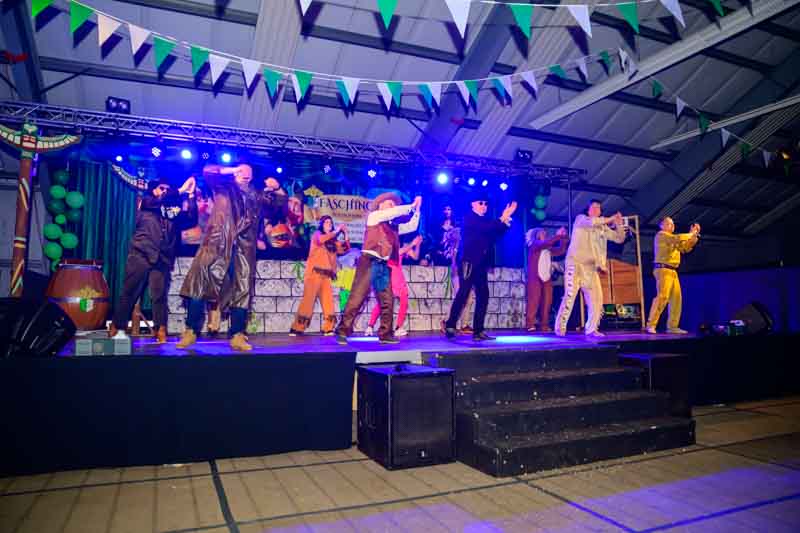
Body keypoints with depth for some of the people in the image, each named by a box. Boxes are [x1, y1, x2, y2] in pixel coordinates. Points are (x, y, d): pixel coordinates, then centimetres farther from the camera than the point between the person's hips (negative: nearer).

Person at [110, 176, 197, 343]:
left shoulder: (173, 210, 18)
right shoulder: (146, 202, 13)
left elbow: (192, 220, 6)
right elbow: (159, 201, -8)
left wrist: (190, 196, 1)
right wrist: (181, 191, -10)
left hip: (161, 259, 2)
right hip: (140, 255, -1)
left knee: (159, 295, -6)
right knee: (129, 293, 0)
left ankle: (160, 331, -6)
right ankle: (116, 328, 9)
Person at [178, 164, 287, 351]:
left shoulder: (257, 196, 24)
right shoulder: (224, 187, 18)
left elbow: (280, 202, 27)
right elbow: (207, 171, 6)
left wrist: (276, 187, 10)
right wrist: (233, 170, 9)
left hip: (244, 249, 3)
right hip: (217, 244, -2)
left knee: (241, 291, -1)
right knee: (201, 284, -9)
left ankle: (237, 336, 1)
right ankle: (190, 331, -4)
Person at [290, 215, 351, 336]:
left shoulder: (333, 241, 20)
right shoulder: (317, 234, 8)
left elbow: (344, 249, 13)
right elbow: (321, 239, -15)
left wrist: (345, 235, 5)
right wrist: (337, 231, -11)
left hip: (326, 275, 5)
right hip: (314, 272, -5)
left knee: (328, 301, -4)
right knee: (308, 299, -11)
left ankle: (328, 328, 0)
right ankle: (297, 328, -9)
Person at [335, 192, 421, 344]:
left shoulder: (392, 226, 20)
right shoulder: (374, 216, 5)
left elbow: (411, 227, 21)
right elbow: (394, 213, -8)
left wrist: (417, 209, 15)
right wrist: (411, 206, 1)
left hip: (383, 265, 7)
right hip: (369, 262, -7)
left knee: (387, 300, 3)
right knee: (357, 297, -10)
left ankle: (385, 334, 8)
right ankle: (343, 331, -7)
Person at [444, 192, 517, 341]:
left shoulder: (486, 221, 21)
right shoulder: (469, 218, -2)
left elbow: (496, 235, 10)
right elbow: (485, 228, -19)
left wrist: (505, 219, -1)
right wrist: (502, 219, -15)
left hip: (481, 264, 8)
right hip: (469, 263, -8)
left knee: (483, 296, 2)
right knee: (463, 293, -12)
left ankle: (478, 331, 5)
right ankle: (450, 326, -9)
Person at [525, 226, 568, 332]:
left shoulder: (548, 249, 20)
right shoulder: (534, 244, 2)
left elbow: (561, 251, 13)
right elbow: (545, 243, -17)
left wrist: (563, 239, 3)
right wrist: (557, 236, -14)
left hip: (546, 278, 6)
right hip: (535, 278, -6)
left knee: (546, 302, 0)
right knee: (534, 300, -11)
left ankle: (544, 325, 2)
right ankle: (530, 324, -12)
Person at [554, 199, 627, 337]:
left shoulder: (603, 228, 18)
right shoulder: (580, 218, 6)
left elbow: (620, 238, 18)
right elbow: (590, 222, -16)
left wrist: (618, 224, 3)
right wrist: (609, 219, -8)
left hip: (591, 267, 5)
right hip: (575, 264, -5)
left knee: (596, 298, -1)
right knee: (570, 296, -13)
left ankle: (591, 329, 10)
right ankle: (560, 327, -7)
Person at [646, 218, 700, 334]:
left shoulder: (672, 238, 26)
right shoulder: (661, 235, -3)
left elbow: (686, 248, 22)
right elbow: (677, 238, -19)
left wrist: (694, 235, 12)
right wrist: (691, 234, -6)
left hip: (672, 271, 10)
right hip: (663, 270, -10)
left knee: (676, 298, 5)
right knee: (662, 297, -18)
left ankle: (672, 326, 9)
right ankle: (651, 325, -18)